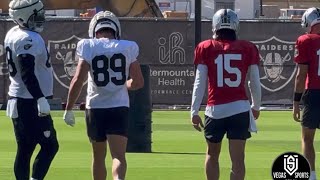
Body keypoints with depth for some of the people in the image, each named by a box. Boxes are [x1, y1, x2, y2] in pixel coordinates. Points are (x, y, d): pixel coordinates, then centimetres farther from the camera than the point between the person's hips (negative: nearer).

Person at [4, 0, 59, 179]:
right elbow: (27, 74, -26)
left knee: (25, 150, 11)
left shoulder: (13, 34, 11)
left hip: (18, 101, 9)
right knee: (50, 146, -3)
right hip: (30, 103, -9)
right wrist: (40, 99, -29)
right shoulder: (29, 39, -19)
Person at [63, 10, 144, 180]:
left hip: (95, 107, 0)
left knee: (99, 157, 17)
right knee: (118, 155, -8)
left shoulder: (89, 47, -4)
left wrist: (68, 109, -3)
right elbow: (138, 82, 4)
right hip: (120, 108, 0)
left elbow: (78, 81, -10)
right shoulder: (128, 48, 2)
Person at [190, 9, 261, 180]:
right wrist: (256, 106, 24)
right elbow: (255, 82, 8)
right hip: (240, 108, 0)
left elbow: (200, 82, -2)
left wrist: (194, 111, 2)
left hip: (215, 109, 0)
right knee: (238, 158, -1)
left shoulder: (206, 48, 0)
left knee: (212, 154, 19)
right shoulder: (247, 48, 3)